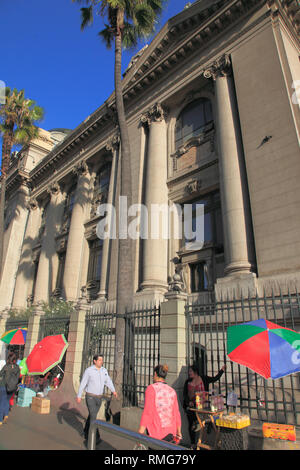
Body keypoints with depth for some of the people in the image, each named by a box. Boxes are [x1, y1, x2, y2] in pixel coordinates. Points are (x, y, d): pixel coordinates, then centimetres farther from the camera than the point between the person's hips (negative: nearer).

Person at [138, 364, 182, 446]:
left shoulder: (151, 388, -10)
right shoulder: (172, 391, 5)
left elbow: (147, 412, -15)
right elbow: (176, 413, 8)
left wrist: (140, 434, -10)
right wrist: (179, 432, 19)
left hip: (156, 433, -5)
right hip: (170, 432, 6)